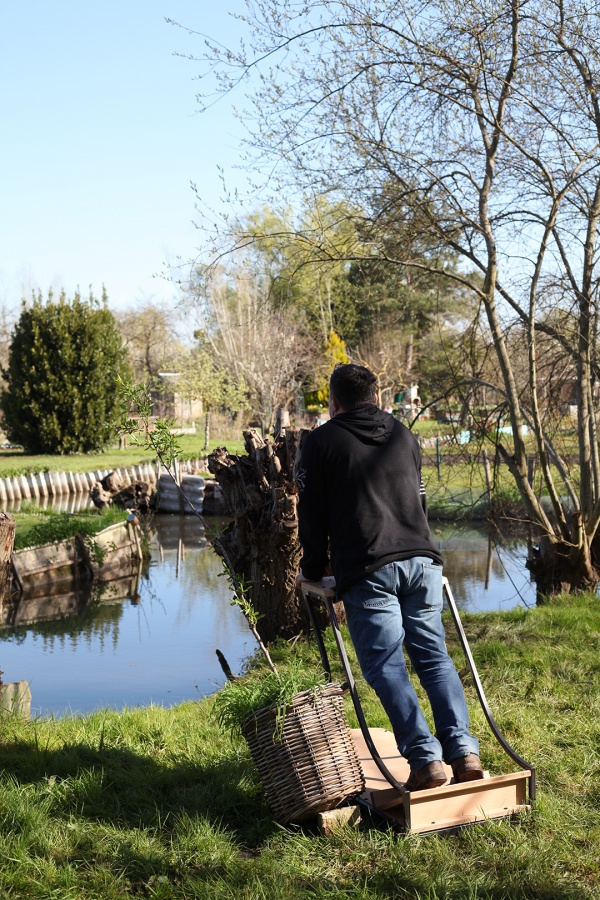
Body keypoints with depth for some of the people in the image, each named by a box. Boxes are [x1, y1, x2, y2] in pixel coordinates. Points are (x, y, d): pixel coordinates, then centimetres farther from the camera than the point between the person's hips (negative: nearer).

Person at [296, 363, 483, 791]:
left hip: (367, 571, -4)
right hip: (422, 560, 5)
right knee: (434, 656, 9)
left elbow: (312, 514, 10)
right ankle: (464, 750, -1)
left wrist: (312, 571, 21)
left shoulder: (322, 442, 8)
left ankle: (425, 758, -12)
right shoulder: (404, 436, 23)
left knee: (386, 667, -3)